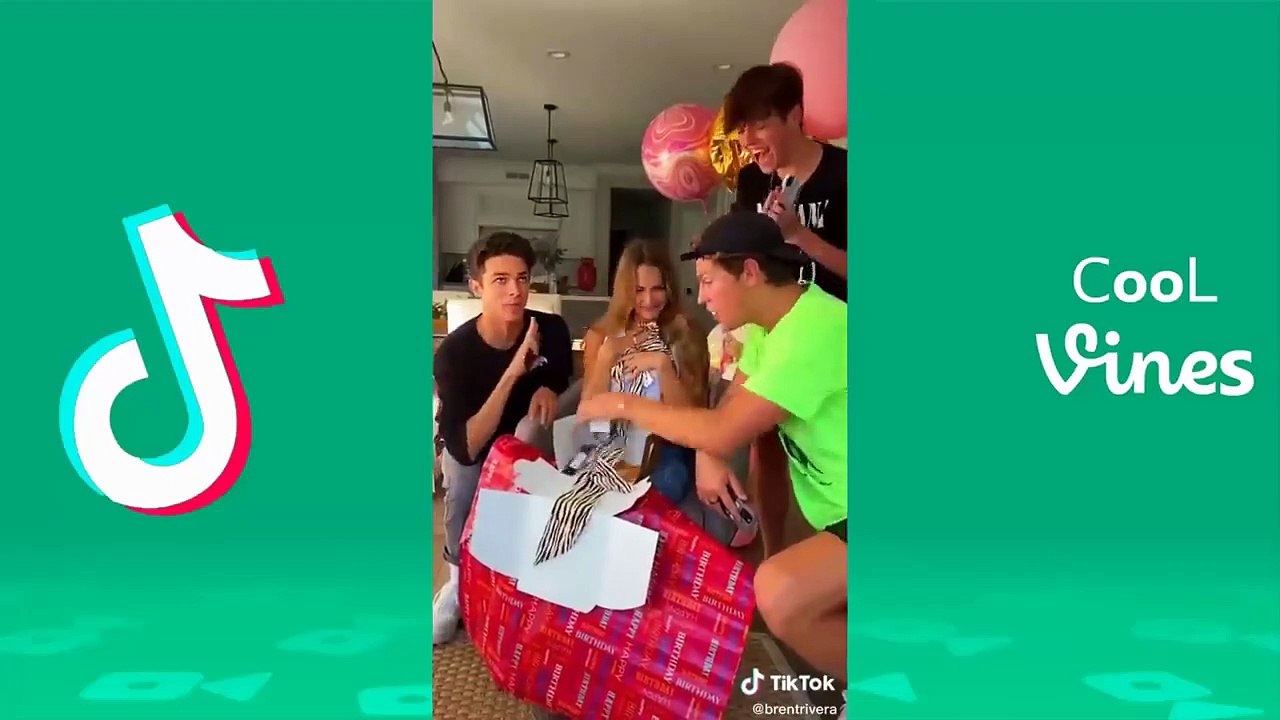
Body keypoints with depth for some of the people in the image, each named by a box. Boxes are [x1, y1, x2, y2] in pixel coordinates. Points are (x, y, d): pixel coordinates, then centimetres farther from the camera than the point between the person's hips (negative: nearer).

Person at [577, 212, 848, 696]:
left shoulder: (813, 329, -27)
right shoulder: (775, 321, 4)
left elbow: (724, 431, -28)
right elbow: (731, 407, 10)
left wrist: (624, 404, -16)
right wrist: (708, 455, -13)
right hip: (838, 509, 10)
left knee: (780, 594, -28)